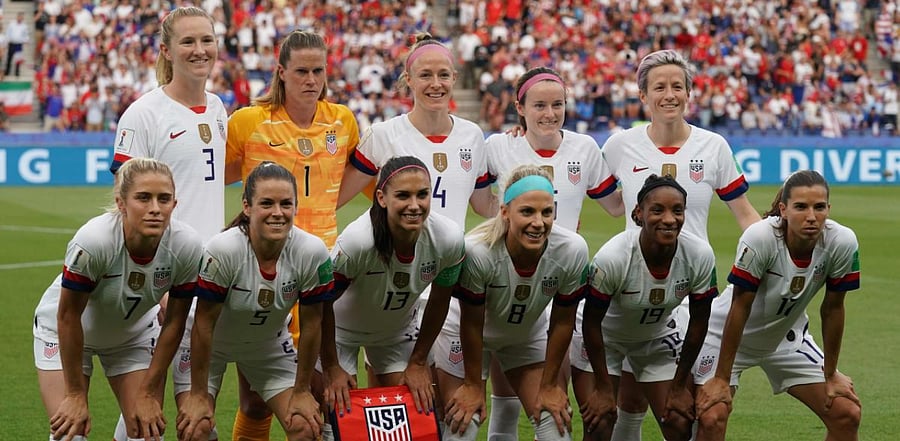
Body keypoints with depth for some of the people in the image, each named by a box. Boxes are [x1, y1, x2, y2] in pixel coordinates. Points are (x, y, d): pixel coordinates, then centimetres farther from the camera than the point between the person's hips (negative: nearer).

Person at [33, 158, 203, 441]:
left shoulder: (188, 246, -28)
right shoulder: (93, 240, -37)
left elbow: (174, 322, -13)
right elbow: (68, 317, -25)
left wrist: (148, 392, -8)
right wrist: (76, 394, -17)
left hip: (134, 331, 3)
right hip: (63, 332, -3)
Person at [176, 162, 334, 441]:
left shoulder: (312, 253, -26)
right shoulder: (222, 250, -34)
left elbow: (311, 324, -13)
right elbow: (204, 323, -24)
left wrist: (301, 391, -6)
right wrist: (198, 394, -18)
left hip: (269, 344, 3)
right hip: (210, 344, -3)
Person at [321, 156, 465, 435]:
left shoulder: (449, 240, -27)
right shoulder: (358, 240, -39)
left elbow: (439, 302, -8)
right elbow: (322, 302, -25)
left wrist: (418, 362, -1)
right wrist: (332, 369, -18)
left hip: (398, 328, 3)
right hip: (341, 328, -3)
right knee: (341, 414, -7)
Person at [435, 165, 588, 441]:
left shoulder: (572, 250, -29)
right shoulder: (476, 251, -37)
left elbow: (562, 322, -14)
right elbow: (472, 323, -22)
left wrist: (549, 384, -5)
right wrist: (473, 385, -11)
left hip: (528, 335, 3)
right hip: (465, 338, -3)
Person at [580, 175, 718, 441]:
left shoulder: (700, 256, -25)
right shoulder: (612, 257, -35)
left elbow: (699, 321, -10)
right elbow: (592, 322, -22)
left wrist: (680, 386, -5)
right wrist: (603, 388, -16)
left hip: (659, 337, 3)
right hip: (603, 338, -3)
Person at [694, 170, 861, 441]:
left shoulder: (842, 242, -23)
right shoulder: (759, 238, -33)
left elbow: (833, 308, -9)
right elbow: (740, 308, -25)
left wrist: (830, 374, -1)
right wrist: (721, 378, -21)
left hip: (787, 337, 4)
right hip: (727, 335, -4)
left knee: (847, 414, -2)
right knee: (711, 416, -22)